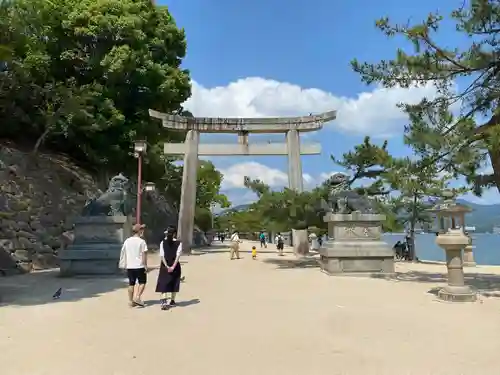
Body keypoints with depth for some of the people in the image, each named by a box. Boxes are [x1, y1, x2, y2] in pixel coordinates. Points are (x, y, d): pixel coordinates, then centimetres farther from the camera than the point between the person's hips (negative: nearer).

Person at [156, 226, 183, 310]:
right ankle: (172, 301, 23)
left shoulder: (163, 242, 0)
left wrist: (166, 266, -10)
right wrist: (173, 266, -14)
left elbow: (162, 256, -7)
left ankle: (164, 301, -16)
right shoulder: (178, 243, -4)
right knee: (174, 284, 14)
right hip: (175, 266, 0)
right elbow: (178, 255, -13)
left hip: (165, 266, 0)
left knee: (164, 284, 0)